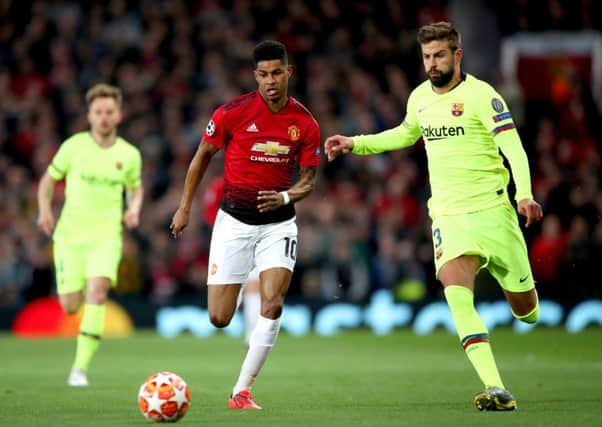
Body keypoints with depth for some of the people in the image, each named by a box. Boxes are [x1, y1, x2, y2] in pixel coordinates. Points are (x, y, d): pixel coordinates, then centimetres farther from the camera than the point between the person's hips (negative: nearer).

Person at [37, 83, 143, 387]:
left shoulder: (129, 154, 4)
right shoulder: (74, 146, -1)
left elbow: (136, 188, 21)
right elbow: (48, 180, 9)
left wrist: (134, 208, 0)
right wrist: (45, 209, -9)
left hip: (106, 234, 0)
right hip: (70, 233, 0)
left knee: (97, 291, -24)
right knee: (70, 307, -2)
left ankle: (80, 367, -22)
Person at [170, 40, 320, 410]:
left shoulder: (306, 124, -6)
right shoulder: (233, 113, -10)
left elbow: (308, 180, 3)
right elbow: (203, 155, 5)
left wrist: (286, 196, -19)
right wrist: (185, 207, 7)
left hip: (278, 223, 1)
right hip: (234, 221, 0)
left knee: (273, 305, -18)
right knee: (219, 319, -4)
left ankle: (243, 391, -8)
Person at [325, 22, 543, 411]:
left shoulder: (481, 95, -10)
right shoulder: (420, 98, 9)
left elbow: (514, 148, -17)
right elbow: (407, 134, 32)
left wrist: (525, 195, -33)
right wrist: (356, 143, 26)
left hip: (492, 210, -3)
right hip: (448, 216, 4)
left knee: (525, 308, 5)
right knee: (457, 295, -23)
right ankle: (496, 390, -28)